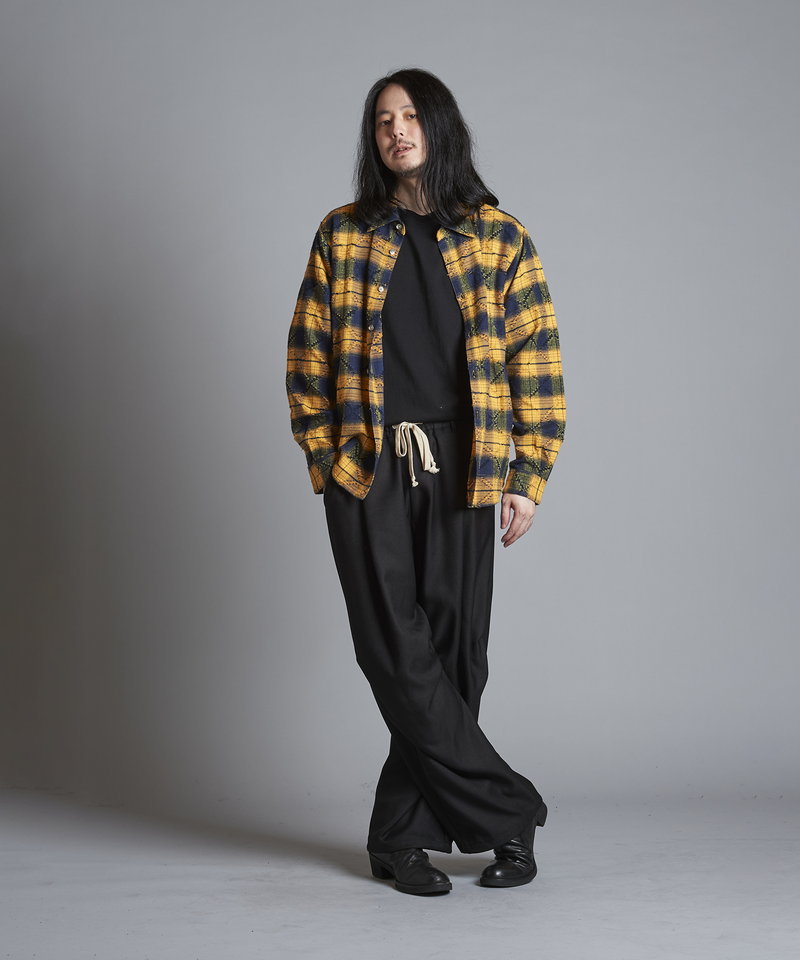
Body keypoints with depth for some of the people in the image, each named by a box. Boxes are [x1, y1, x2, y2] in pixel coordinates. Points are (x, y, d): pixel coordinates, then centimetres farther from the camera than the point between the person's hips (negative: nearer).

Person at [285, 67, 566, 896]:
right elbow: (307, 358, 10)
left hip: (460, 472, 0)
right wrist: (325, 458, 1)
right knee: (402, 655, -9)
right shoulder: (343, 235, 10)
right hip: (368, 473, 0)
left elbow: (537, 363, 4)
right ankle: (507, 814, 3)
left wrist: (527, 477, -3)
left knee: (454, 656, 1)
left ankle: (403, 838, 14)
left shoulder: (498, 238, 7)